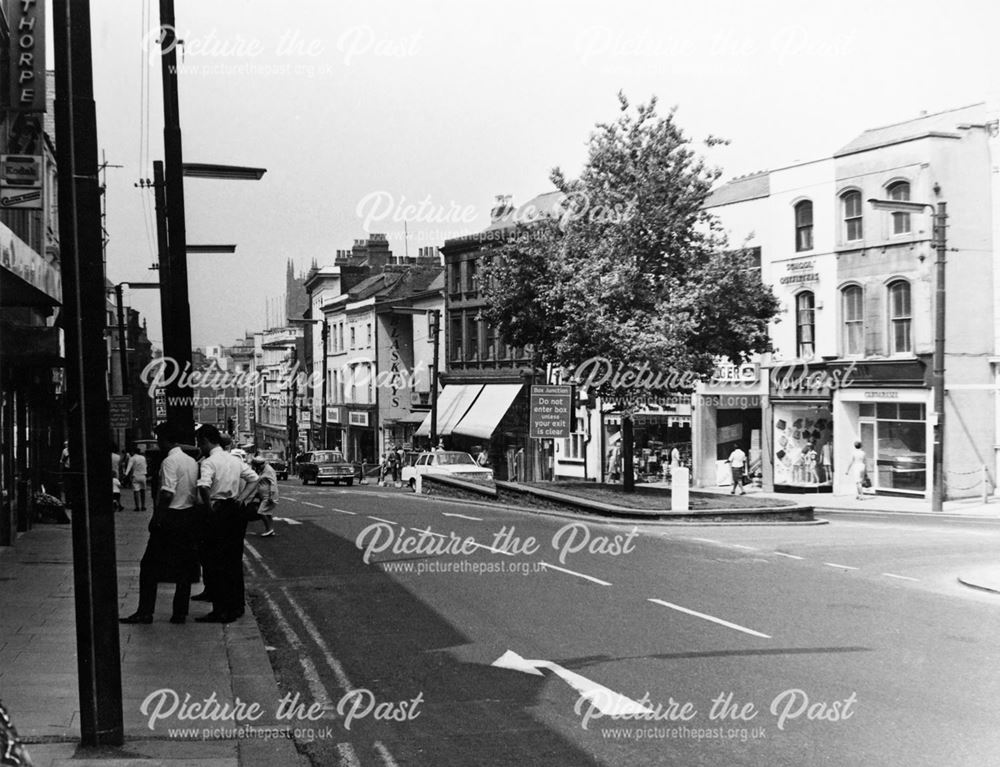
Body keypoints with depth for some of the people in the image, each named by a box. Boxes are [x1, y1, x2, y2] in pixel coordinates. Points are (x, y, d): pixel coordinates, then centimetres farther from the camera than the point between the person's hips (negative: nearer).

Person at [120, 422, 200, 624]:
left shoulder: (170, 461, -13)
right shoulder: (192, 461, 10)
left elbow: (167, 493, -21)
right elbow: (196, 492, 10)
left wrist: (157, 517, -14)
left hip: (170, 517, -7)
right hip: (189, 515, 7)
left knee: (150, 566, 2)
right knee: (185, 567, 10)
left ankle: (145, 613, 2)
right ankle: (180, 613, 13)